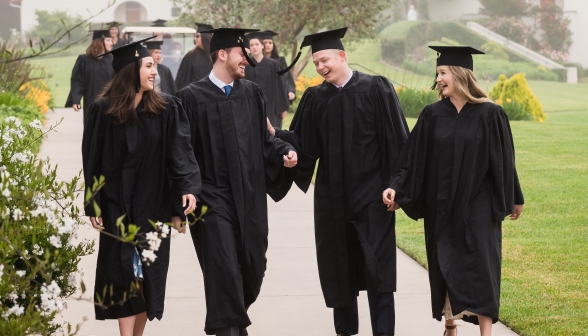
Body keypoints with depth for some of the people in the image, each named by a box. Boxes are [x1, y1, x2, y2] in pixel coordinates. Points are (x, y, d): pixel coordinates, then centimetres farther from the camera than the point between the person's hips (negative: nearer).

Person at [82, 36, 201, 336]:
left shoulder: (166, 109, -1)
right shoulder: (104, 111, -4)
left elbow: (180, 152, -7)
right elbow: (93, 161, -1)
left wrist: (188, 188, -22)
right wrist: (93, 207, -4)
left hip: (154, 205, 2)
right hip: (118, 206, -2)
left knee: (150, 273, 7)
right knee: (124, 271, -5)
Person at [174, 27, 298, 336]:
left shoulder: (251, 93, 9)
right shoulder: (192, 97, -6)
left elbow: (263, 139, 13)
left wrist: (284, 152, -6)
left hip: (250, 195, 5)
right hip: (213, 196, -5)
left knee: (253, 265, 12)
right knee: (223, 267, -10)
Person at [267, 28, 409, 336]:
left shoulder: (376, 89, -4)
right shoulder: (315, 99, 5)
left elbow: (396, 140, -5)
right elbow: (303, 144, 2)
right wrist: (274, 133, -16)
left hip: (371, 194, -4)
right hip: (332, 196, 4)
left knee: (377, 268, -6)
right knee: (340, 267, 10)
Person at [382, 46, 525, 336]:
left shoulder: (490, 115, -7)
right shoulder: (432, 115, 1)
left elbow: (503, 161, -1)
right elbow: (413, 158, 1)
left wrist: (513, 199, 6)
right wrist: (396, 187, -12)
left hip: (478, 206, -3)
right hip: (441, 206, 3)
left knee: (479, 267, -6)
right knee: (444, 267, 9)